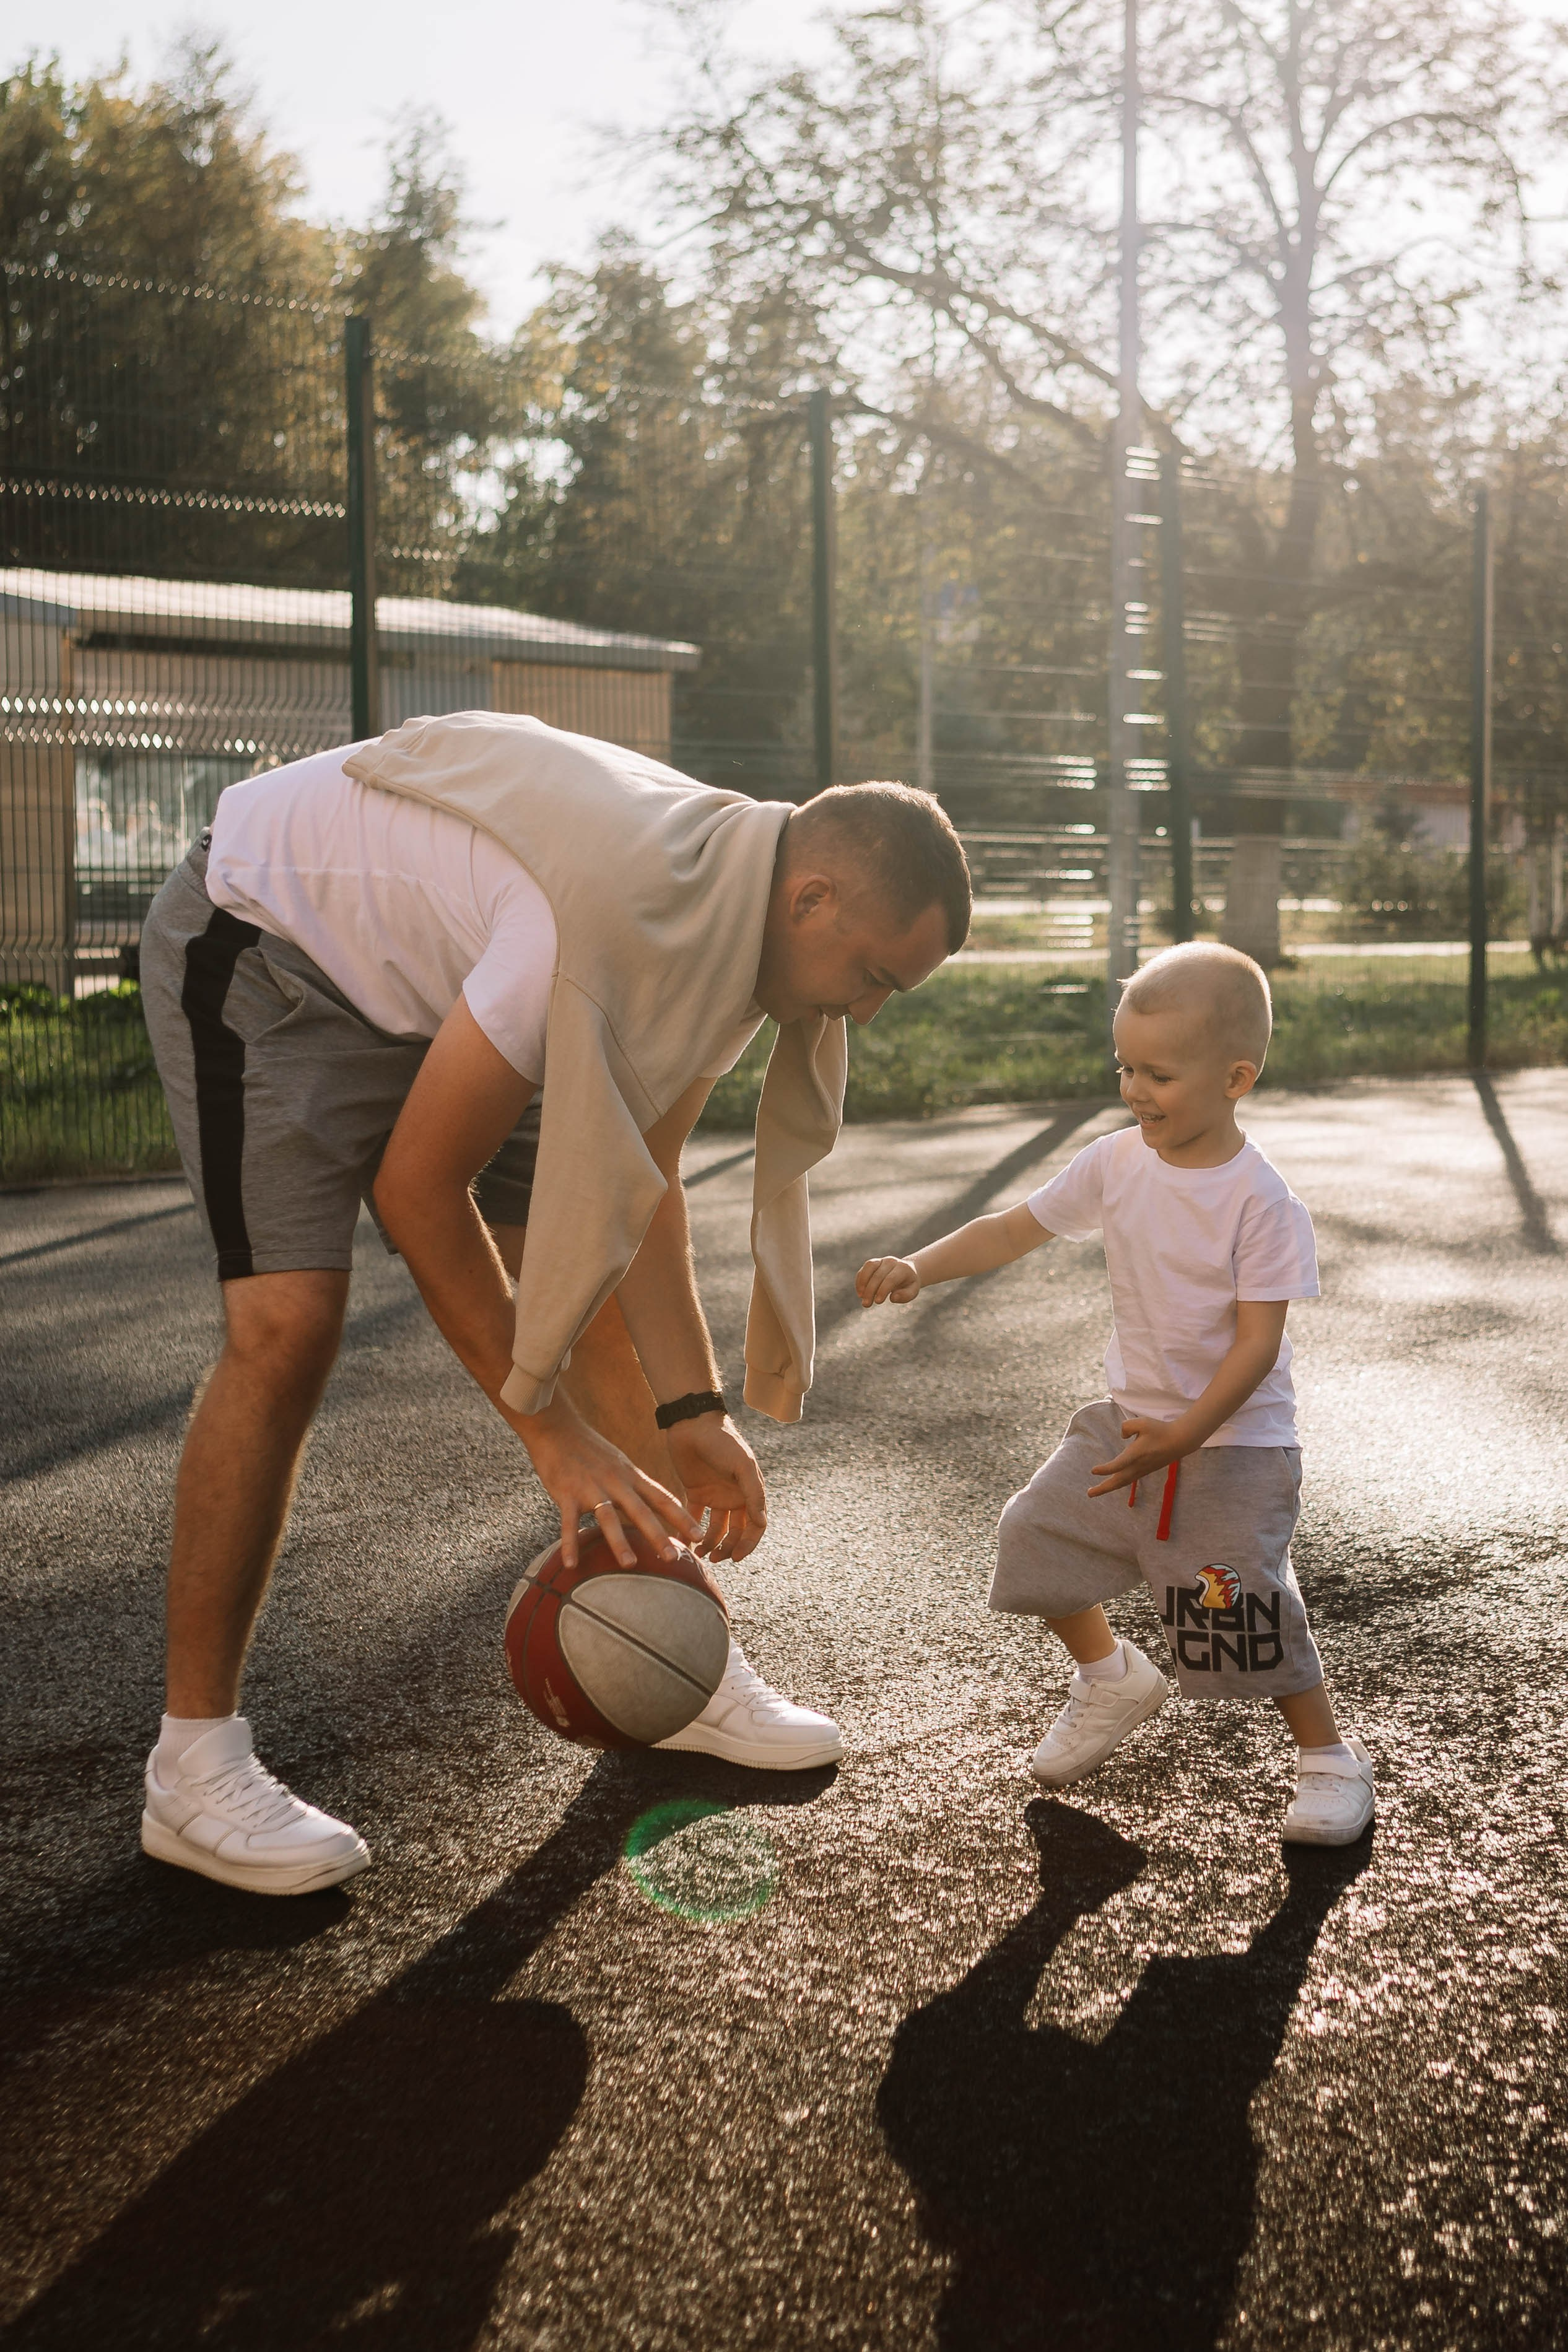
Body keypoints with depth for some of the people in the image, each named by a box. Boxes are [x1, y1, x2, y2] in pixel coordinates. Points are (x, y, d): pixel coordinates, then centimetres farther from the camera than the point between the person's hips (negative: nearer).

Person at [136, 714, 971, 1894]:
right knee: (289, 1323, -22)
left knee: (594, 1276, 2)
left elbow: (638, 1178, -1)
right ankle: (194, 1760, -10)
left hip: (437, 970, 9)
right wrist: (555, 1434, -26)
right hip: (267, 942, -9)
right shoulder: (617, 911, -38)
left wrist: (692, 1413, -8)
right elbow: (416, 1186, -31)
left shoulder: (736, 914, -10)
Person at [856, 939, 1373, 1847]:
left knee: (1244, 1595, -11)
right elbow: (1016, 1229, 5)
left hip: (1237, 1439, -6)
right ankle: (1112, 1678, 28)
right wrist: (920, 1268, -8)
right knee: (1039, 1532, 3)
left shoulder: (1261, 1202, -20)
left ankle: (1330, 1756, 12)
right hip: (1132, 1416, 6)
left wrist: (1184, 1435, -32)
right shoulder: (1118, 1164, -4)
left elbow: (1257, 1343, -22)